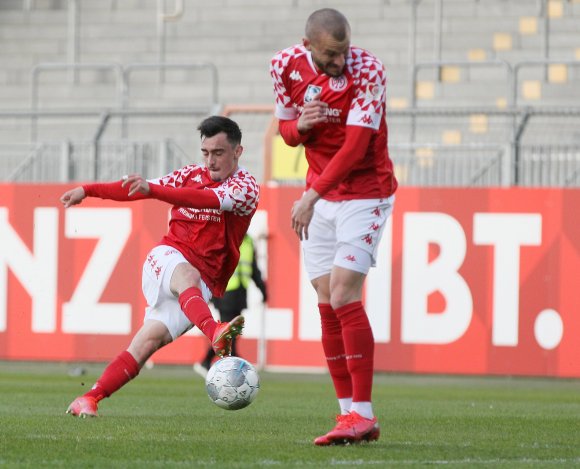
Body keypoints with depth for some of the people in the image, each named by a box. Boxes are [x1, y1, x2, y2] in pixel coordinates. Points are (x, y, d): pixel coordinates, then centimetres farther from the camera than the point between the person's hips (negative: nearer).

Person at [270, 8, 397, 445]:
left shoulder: (367, 70, -20)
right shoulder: (286, 65, -3)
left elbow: (355, 146, -24)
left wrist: (311, 196, -29)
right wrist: (299, 125, -15)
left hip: (365, 192, -6)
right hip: (320, 195, 6)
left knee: (344, 296, -16)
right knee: (327, 304, 2)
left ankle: (363, 415, -12)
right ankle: (348, 411, 6)